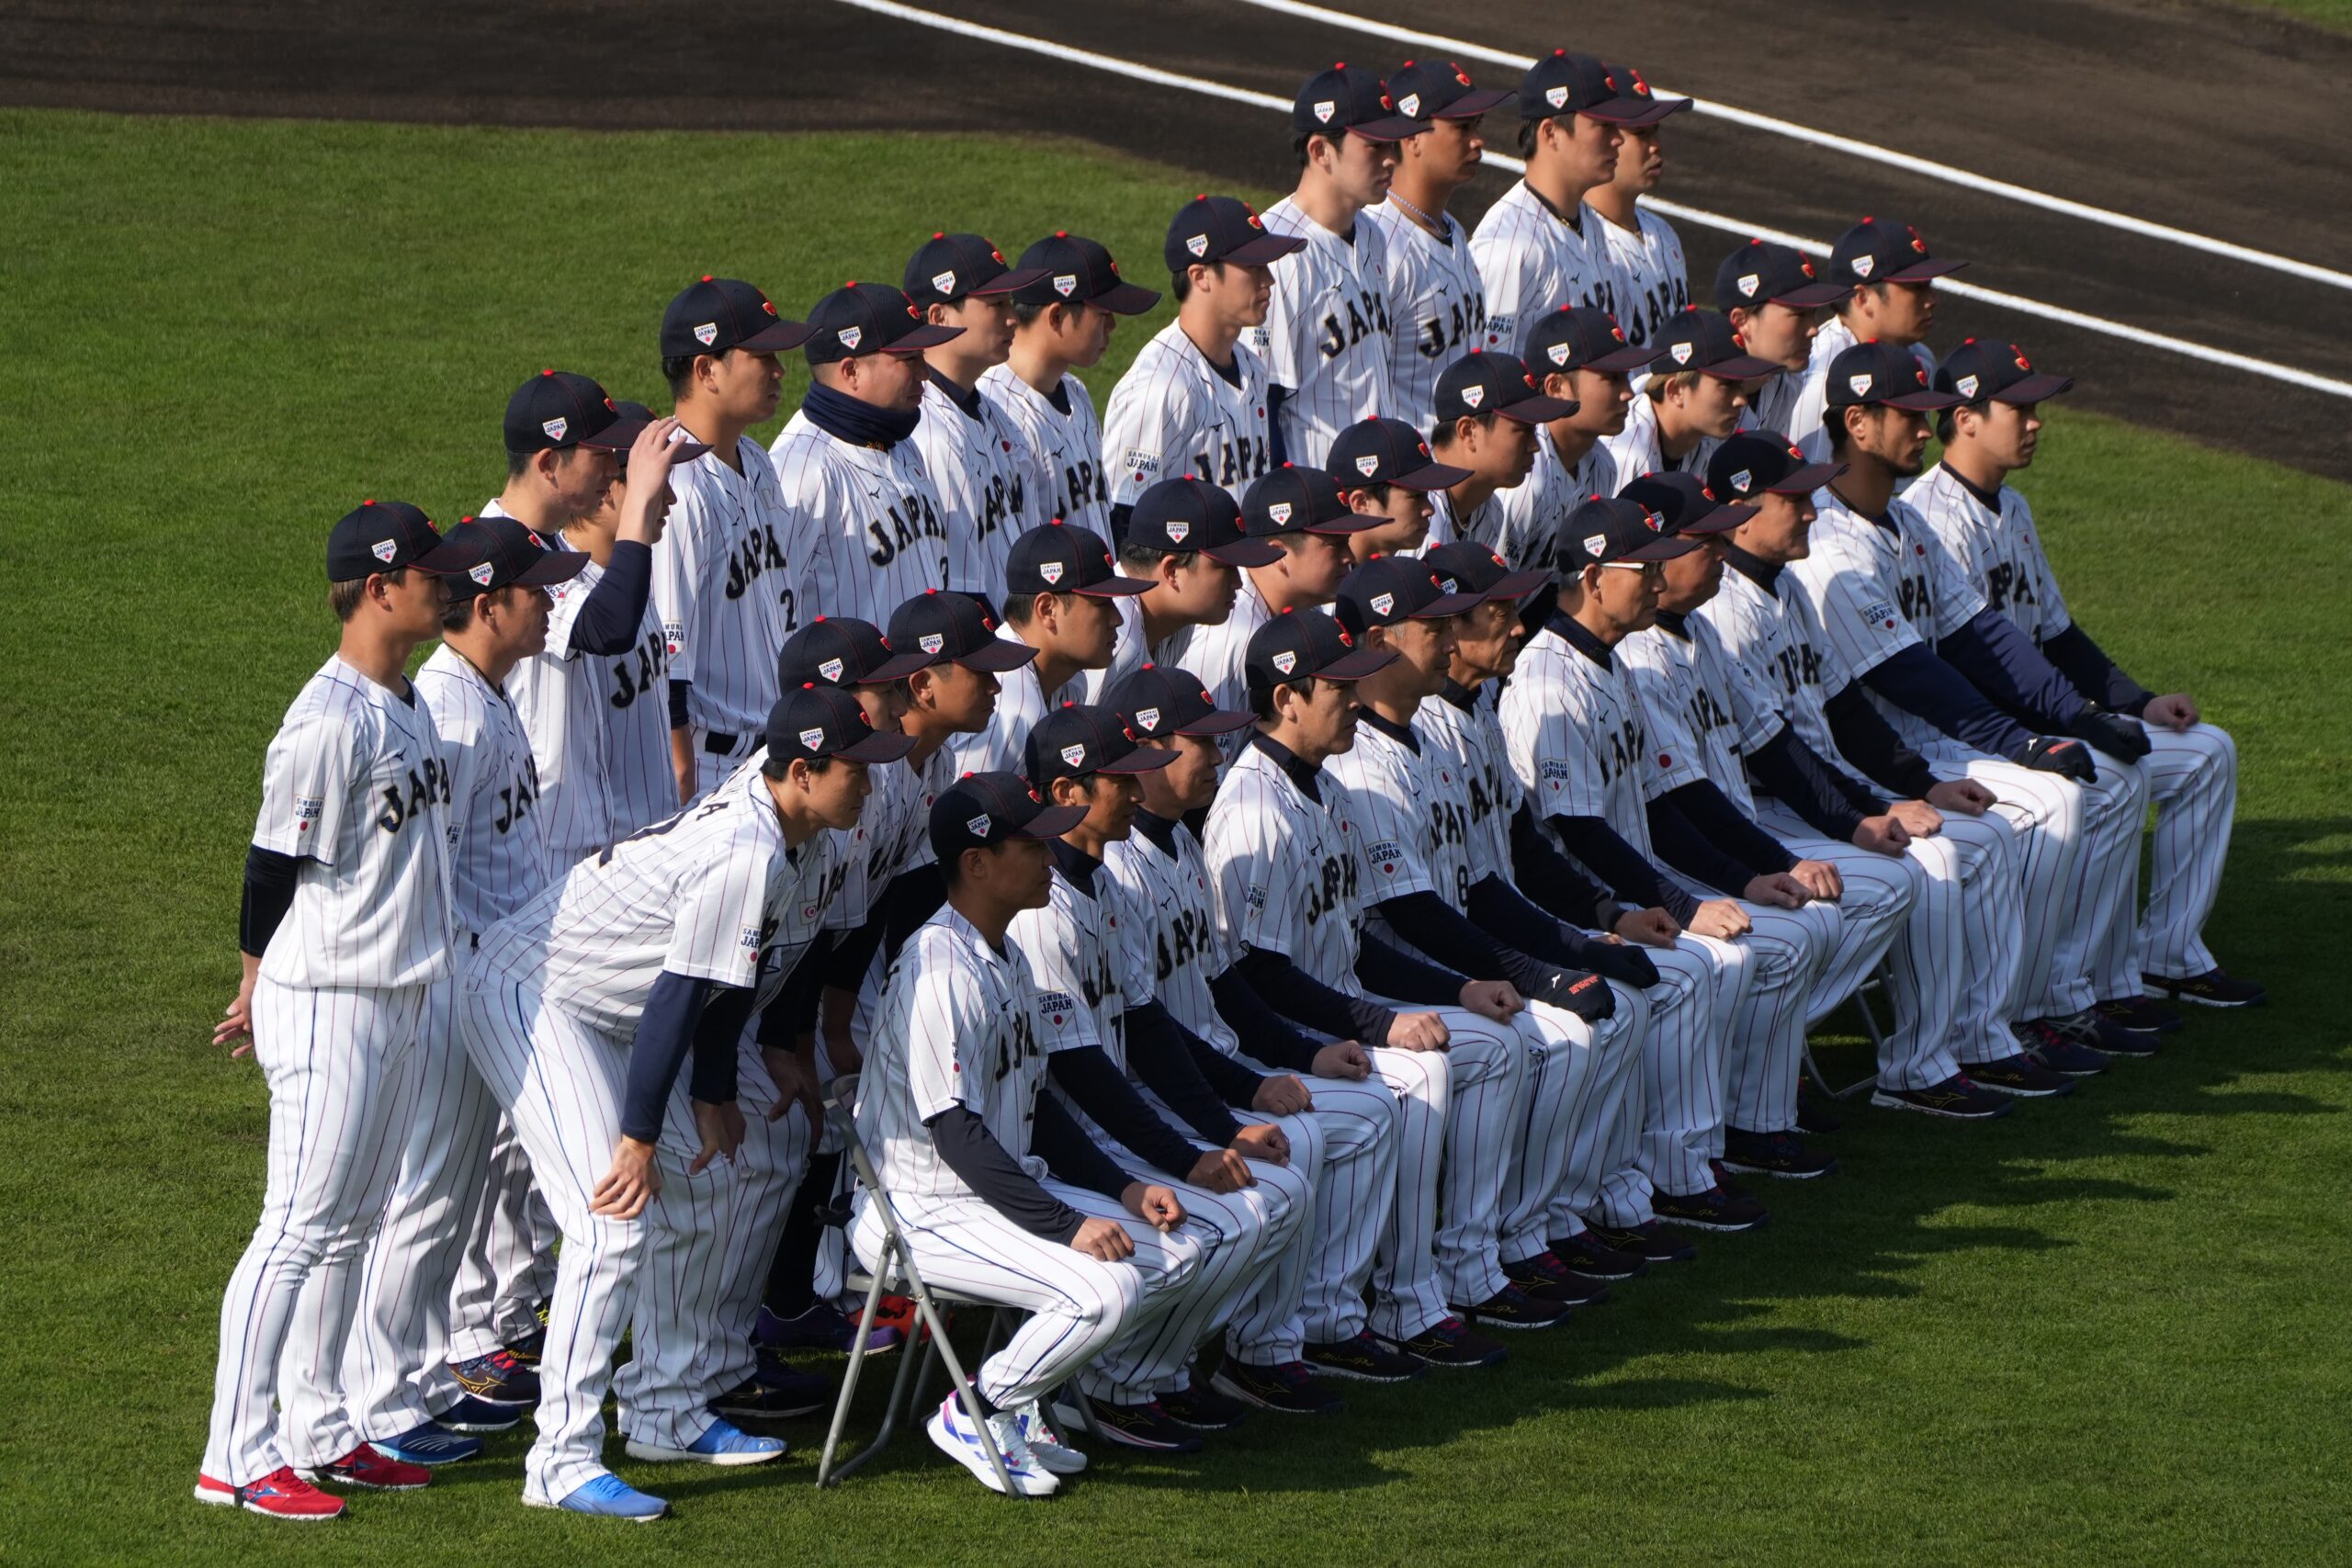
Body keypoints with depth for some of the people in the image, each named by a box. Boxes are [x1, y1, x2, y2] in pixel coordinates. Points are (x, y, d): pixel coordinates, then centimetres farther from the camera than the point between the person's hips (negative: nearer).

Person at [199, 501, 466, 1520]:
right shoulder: (329, 723, -20)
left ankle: (318, 1434, 23)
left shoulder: (408, 706, 11)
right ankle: (237, 1458, -4)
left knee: (353, 1226, 14)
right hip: (328, 1005, -9)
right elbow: (275, 865, -15)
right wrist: (260, 992, -4)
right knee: (300, 1228, -7)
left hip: (396, 1002, 9)